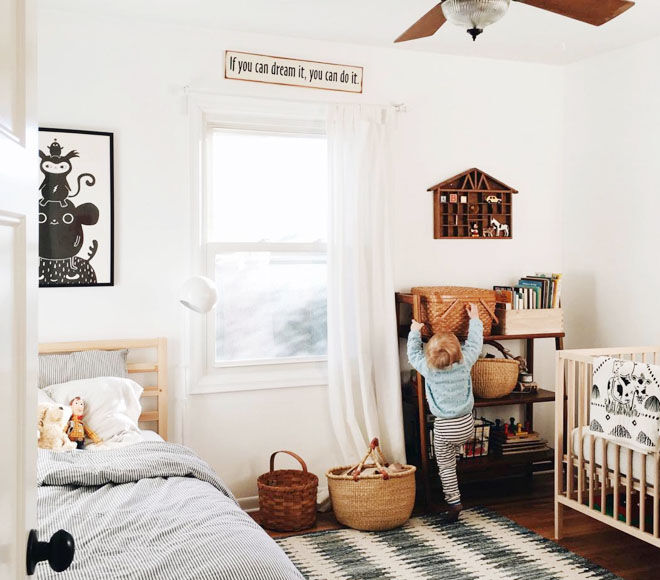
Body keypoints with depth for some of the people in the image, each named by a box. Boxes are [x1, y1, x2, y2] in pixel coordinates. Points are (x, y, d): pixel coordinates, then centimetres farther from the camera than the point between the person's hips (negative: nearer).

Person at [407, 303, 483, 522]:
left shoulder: (428, 368, -13)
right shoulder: (465, 362, -10)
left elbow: (413, 353, 7)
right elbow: (475, 343, 8)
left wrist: (415, 332, 21)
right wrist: (475, 319, 21)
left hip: (444, 427, -2)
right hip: (466, 424, 2)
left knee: (446, 466, 6)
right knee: (451, 460, 26)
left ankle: (454, 502, 2)